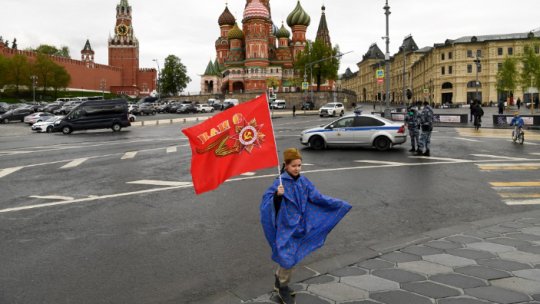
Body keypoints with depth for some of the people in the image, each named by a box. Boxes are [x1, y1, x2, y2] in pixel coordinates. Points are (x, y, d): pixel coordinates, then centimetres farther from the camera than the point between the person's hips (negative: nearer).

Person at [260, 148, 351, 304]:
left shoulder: (303, 181, 1)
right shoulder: (280, 183, -18)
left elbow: (317, 197, 8)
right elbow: (266, 202, -25)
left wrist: (339, 204, 7)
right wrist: (277, 195, -45)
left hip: (299, 226, 6)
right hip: (285, 227, -6)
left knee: (292, 256, 17)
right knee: (288, 257, -2)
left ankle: (279, 280, 40)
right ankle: (283, 288, 20)